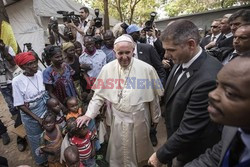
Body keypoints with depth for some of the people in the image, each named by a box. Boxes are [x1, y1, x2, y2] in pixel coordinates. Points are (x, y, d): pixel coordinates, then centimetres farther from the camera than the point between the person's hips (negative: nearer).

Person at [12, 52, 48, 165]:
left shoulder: (40, 74, -10)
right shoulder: (17, 81, -21)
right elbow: (20, 105, -14)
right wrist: (38, 119, -15)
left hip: (46, 110, 3)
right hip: (31, 117, -3)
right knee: (37, 140, 19)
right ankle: (41, 161, 48)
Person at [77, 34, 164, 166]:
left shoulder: (147, 69, -13)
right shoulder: (107, 69, -9)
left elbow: (154, 95, -4)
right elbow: (99, 95, -2)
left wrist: (155, 118, 5)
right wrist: (89, 114, -8)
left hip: (139, 118, 0)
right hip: (118, 119, 1)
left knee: (140, 149, 24)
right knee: (118, 153, 19)